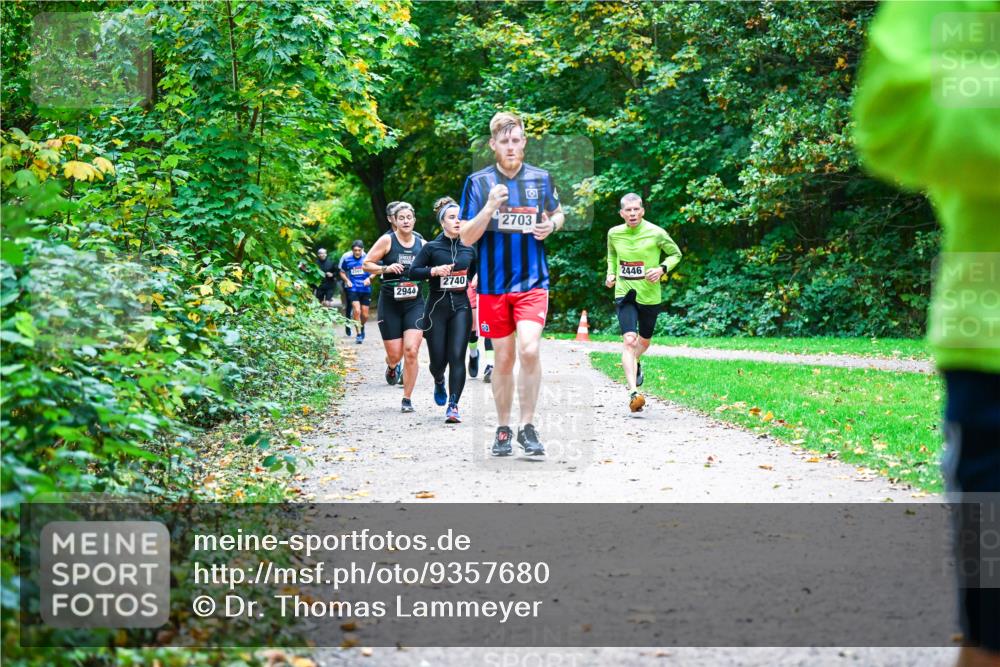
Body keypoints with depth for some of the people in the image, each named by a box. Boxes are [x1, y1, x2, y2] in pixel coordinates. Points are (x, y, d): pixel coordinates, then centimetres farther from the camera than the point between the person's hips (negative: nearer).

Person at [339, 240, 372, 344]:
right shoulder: (347, 259, -2)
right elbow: (342, 272, 12)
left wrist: (369, 278, -11)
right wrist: (347, 280, -6)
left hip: (365, 290, 1)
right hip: (353, 289, -1)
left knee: (365, 315, 7)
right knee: (357, 311, -18)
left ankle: (362, 327, 39)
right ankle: (359, 334, -6)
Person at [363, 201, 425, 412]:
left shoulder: (422, 244, 6)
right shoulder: (387, 241, -2)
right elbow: (366, 264, -1)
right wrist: (386, 268, -17)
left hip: (414, 304, 1)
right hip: (390, 303, -1)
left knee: (411, 351, -14)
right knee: (395, 354, 1)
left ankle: (407, 399, -2)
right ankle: (392, 367, 42)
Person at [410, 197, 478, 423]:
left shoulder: (469, 250, 9)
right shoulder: (431, 248, -1)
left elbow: (475, 275, 25)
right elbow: (413, 271, -4)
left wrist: (473, 284, 6)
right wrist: (434, 271, -17)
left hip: (461, 307, 1)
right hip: (436, 308, -1)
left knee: (457, 356, -12)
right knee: (438, 359, 1)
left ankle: (453, 405, -12)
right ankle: (439, 382, 38)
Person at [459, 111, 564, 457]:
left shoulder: (541, 178, 4)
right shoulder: (478, 182, -1)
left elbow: (558, 214, 20)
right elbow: (467, 237, -4)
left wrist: (551, 225, -4)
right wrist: (490, 207, -20)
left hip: (532, 282, 0)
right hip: (493, 284, 0)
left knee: (529, 350, -17)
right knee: (504, 357, 7)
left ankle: (527, 426, -4)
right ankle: (503, 429, 22)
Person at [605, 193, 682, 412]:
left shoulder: (656, 233, -11)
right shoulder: (614, 234, -2)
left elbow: (675, 254, 4)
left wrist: (662, 269, -15)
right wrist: (611, 273, 1)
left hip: (649, 295, 0)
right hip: (624, 294, 0)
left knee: (644, 341, 18)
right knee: (629, 340, -17)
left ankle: (635, 364, 54)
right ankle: (633, 393, -24)